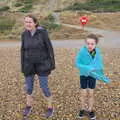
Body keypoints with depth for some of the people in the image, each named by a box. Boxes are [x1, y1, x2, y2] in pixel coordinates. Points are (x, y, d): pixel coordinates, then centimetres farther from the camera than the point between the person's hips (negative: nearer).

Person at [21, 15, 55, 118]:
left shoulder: (43, 32, -14)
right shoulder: (25, 34, -2)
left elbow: (49, 48, -10)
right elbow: (23, 50, 4)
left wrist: (52, 64, -9)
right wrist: (22, 66, 5)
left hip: (42, 64, -3)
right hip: (29, 65, 4)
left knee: (44, 87, 2)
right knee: (29, 87, 13)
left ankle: (50, 107, 25)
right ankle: (29, 105, 38)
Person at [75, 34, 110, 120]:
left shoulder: (97, 52, -16)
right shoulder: (82, 51, -23)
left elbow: (100, 64, -6)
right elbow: (77, 63, -18)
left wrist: (102, 75, -12)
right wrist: (87, 68, -29)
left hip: (93, 75, 1)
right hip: (83, 75, -1)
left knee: (91, 94, 13)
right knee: (84, 94, 11)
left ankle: (90, 110, 34)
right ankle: (83, 109, 34)